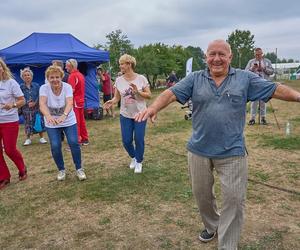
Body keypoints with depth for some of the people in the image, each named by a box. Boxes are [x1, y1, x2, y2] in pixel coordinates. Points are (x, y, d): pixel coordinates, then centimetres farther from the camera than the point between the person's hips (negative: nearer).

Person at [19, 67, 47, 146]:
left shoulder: (36, 85, 2)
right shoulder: (21, 87, 0)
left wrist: (34, 103, -15)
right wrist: (27, 103, -16)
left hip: (36, 107, 0)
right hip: (26, 108, 0)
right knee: (27, 123, 6)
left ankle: (41, 138, 15)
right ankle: (28, 139, 18)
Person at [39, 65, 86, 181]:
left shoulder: (67, 87, -16)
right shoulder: (44, 88, -15)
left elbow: (69, 103, -32)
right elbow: (42, 104, -31)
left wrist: (64, 115, -53)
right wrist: (48, 116, -53)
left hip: (69, 121, 0)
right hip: (51, 124, 1)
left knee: (74, 143, -9)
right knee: (55, 146, -6)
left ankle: (79, 169, 10)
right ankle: (61, 170, 18)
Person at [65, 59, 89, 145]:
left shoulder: (72, 76, -15)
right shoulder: (81, 75, 13)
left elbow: (72, 90, -23)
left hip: (75, 101, -9)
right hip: (81, 101, 9)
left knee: (75, 122, -4)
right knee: (82, 121, 15)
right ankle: (85, 139, 23)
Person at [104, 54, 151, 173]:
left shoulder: (141, 78, -8)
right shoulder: (119, 80, -2)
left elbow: (149, 95, -5)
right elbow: (117, 97, 1)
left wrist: (137, 92, -21)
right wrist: (111, 101, -20)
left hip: (140, 114, -2)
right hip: (125, 115, 2)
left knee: (139, 139, 2)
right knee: (126, 140, 5)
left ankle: (139, 162, 26)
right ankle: (133, 157, 36)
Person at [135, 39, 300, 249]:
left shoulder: (245, 78, 1)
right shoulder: (195, 79, 0)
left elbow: (275, 89, -1)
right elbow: (172, 93, -10)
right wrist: (153, 108, -28)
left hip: (232, 152, -1)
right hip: (199, 150, 2)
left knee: (234, 199, 3)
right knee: (201, 194, 19)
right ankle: (211, 225, 47)